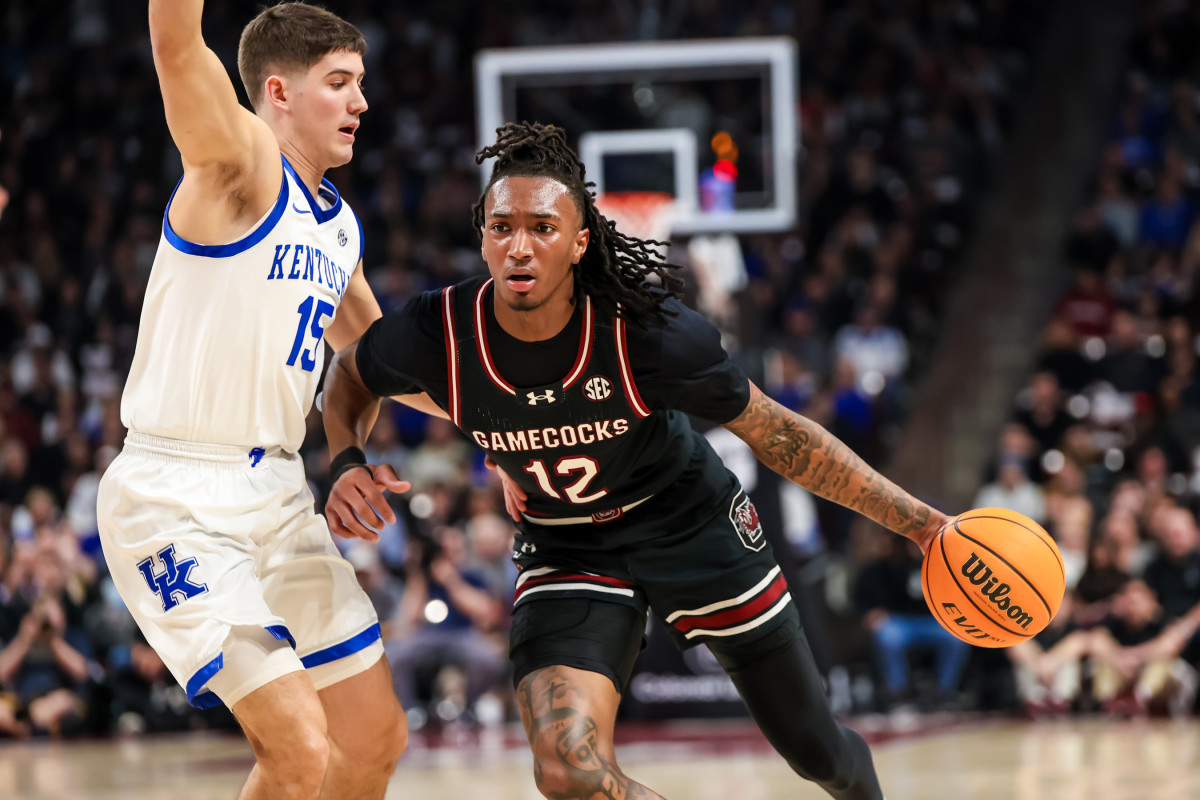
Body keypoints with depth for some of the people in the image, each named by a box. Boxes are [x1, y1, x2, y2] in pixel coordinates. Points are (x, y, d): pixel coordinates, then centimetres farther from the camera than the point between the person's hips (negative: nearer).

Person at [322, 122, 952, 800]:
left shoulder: (649, 332, -29)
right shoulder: (437, 336, -24)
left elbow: (775, 434, -15)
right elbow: (351, 376, 2)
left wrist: (918, 521, -15)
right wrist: (347, 464, -19)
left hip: (691, 521, -1)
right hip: (567, 551, 1)